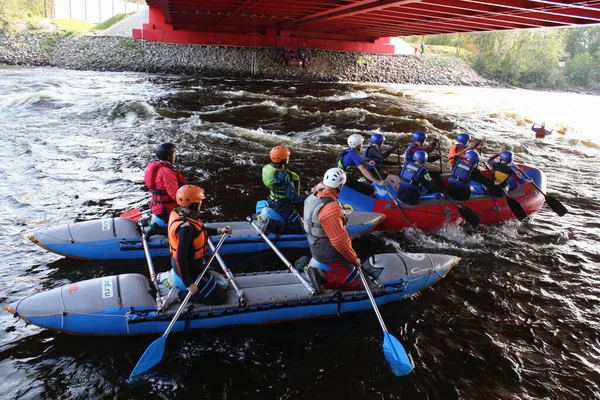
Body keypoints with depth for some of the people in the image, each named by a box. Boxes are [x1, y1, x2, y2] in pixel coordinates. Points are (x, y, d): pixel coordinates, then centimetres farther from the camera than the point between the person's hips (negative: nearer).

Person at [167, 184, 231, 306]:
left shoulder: (179, 213, -6)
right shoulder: (185, 227, -33)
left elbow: (199, 230, 13)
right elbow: (180, 258, -32)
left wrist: (219, 231, 6)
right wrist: (188, 284, -25)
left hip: (191, 265, 9)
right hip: (190, 270, -9)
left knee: (222, 284, 21)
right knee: (219, 297, 1)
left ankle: (177, 278, 17)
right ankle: (179, 294, 0)